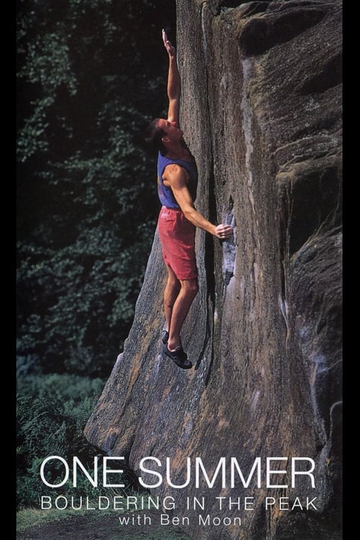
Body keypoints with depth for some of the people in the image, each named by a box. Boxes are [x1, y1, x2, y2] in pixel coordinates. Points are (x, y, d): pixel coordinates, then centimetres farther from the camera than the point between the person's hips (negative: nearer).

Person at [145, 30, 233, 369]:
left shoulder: (174, 146, -8)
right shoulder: (174, 170, -31)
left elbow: (174, 95, -6)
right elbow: (187, 209, -39)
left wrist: (172, 58, -15)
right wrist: (212, 229, -54)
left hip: (170, 221, 9)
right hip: (176, 225, -9)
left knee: (174, 280, 19)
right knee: (189, 285, -3)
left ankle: (169, 332, 32)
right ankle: (173, 344, 5)